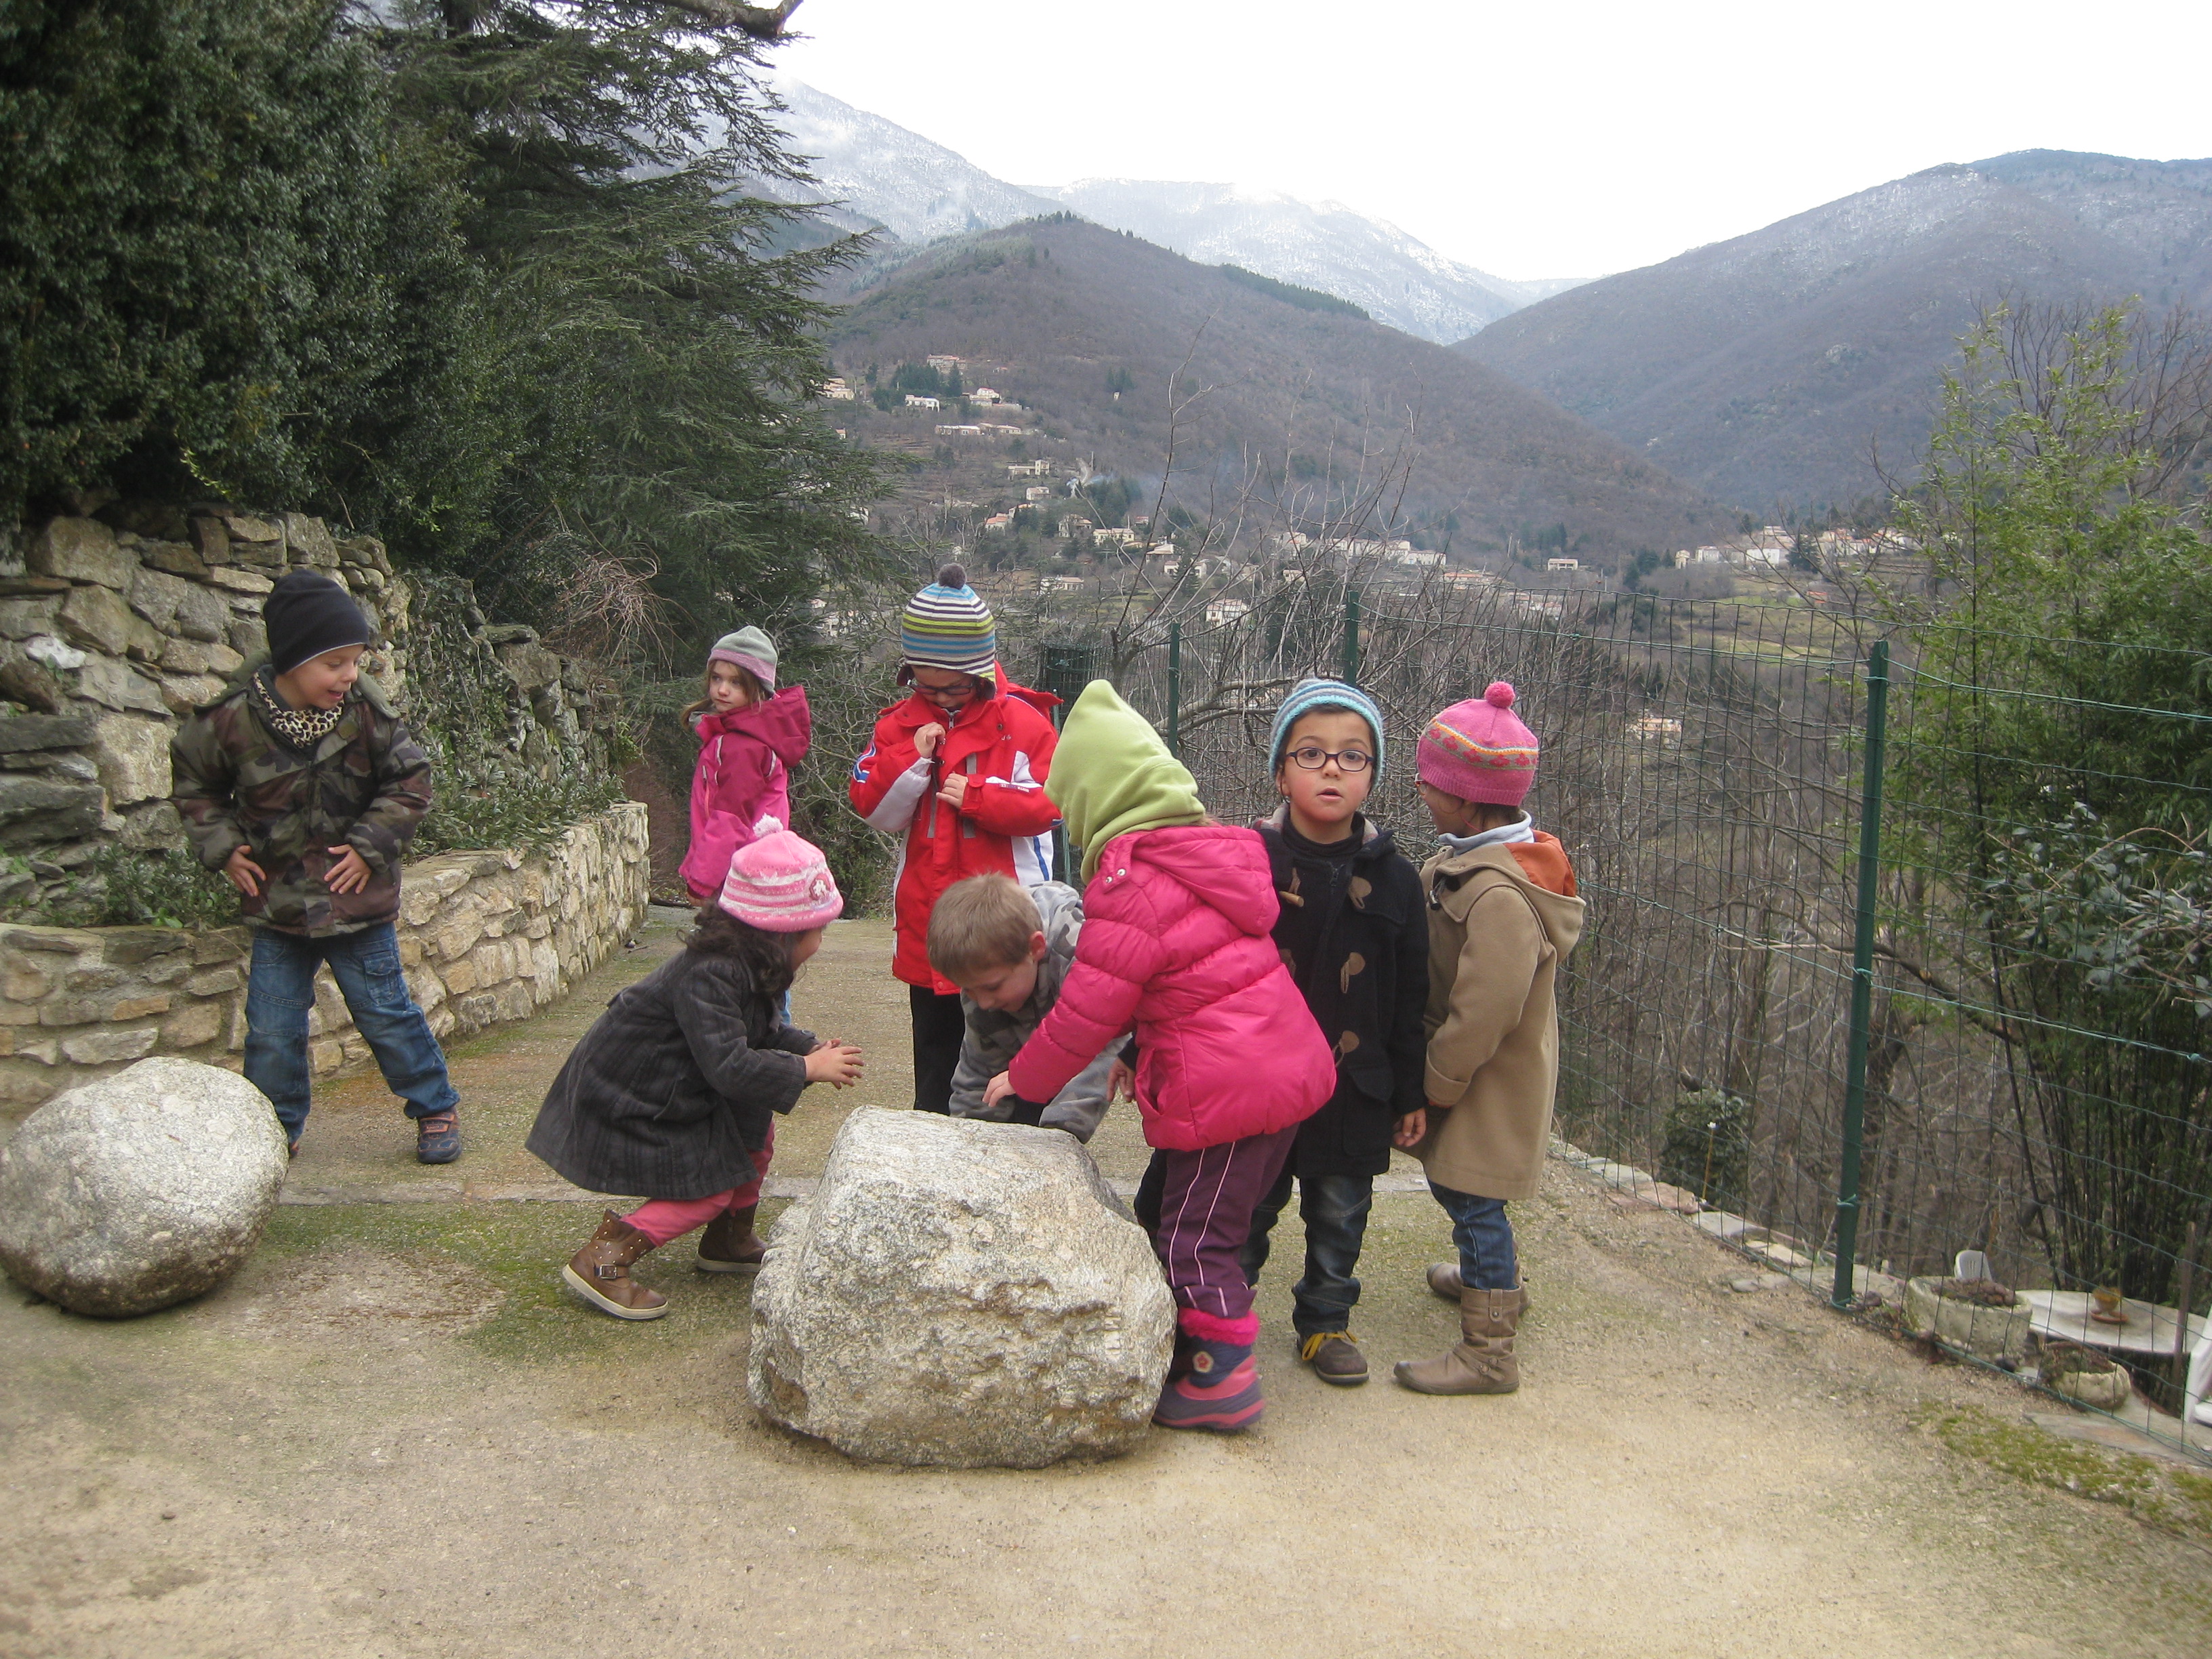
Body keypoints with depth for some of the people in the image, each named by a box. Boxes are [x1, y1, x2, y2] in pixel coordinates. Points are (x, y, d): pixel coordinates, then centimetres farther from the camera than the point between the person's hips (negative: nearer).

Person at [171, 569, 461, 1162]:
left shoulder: (368, 709, -12)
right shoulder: (233, 720, -12)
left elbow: (409, 781, -1)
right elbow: (193, 781, 8)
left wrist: (371, 847, -9)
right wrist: (224, 847, -1)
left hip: (357, 900, -1)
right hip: (275, 904, 1)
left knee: (386, 1016, 6)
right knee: (272, 1030, 7)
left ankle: (436, 1108, 23)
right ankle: (276, 1129, 25)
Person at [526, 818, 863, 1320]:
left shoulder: (747, 968, -1)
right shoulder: (708, 977, -32)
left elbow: (763, 1030, 13)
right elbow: (728, 1067, -36)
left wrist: (812, 1048, -4)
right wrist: (807, 1069, -27)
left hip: (672, 1089, 9)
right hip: (624, 1107, -9)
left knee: (755, 1125, 7)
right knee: (711, 1186, -8)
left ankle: (730, 1240, 21)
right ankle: (604, 1258, -8)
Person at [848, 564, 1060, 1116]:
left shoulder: (1022, 721, -4)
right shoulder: (898, 725, 6)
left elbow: (1048, 803, -9)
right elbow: (873, 810, 2)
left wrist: (976, 796, -17)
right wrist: (910, 759, -12)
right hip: (926, 925, 4)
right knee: (935, 1050, 15)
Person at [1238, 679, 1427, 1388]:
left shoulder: (1392, 877, -1)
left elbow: (1410, 998, 5)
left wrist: (1410, 1092, 6)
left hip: (1354, 1087, 2)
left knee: (1340, 1214, 15)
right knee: (1247, 1209, 12)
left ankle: (1326, 1322, 35)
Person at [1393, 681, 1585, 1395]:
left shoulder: (1498, 895, -31)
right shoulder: (1469, 857, 1)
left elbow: (1482, 1013, -29)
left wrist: (1432, 1089, -18)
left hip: (1491, 1081, -10)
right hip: (1479, 1069, 10)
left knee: (1471, 1197, -1)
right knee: (1454, 1183, 25)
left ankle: (1488, 1353, 10)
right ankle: (1496, 1281, 48)